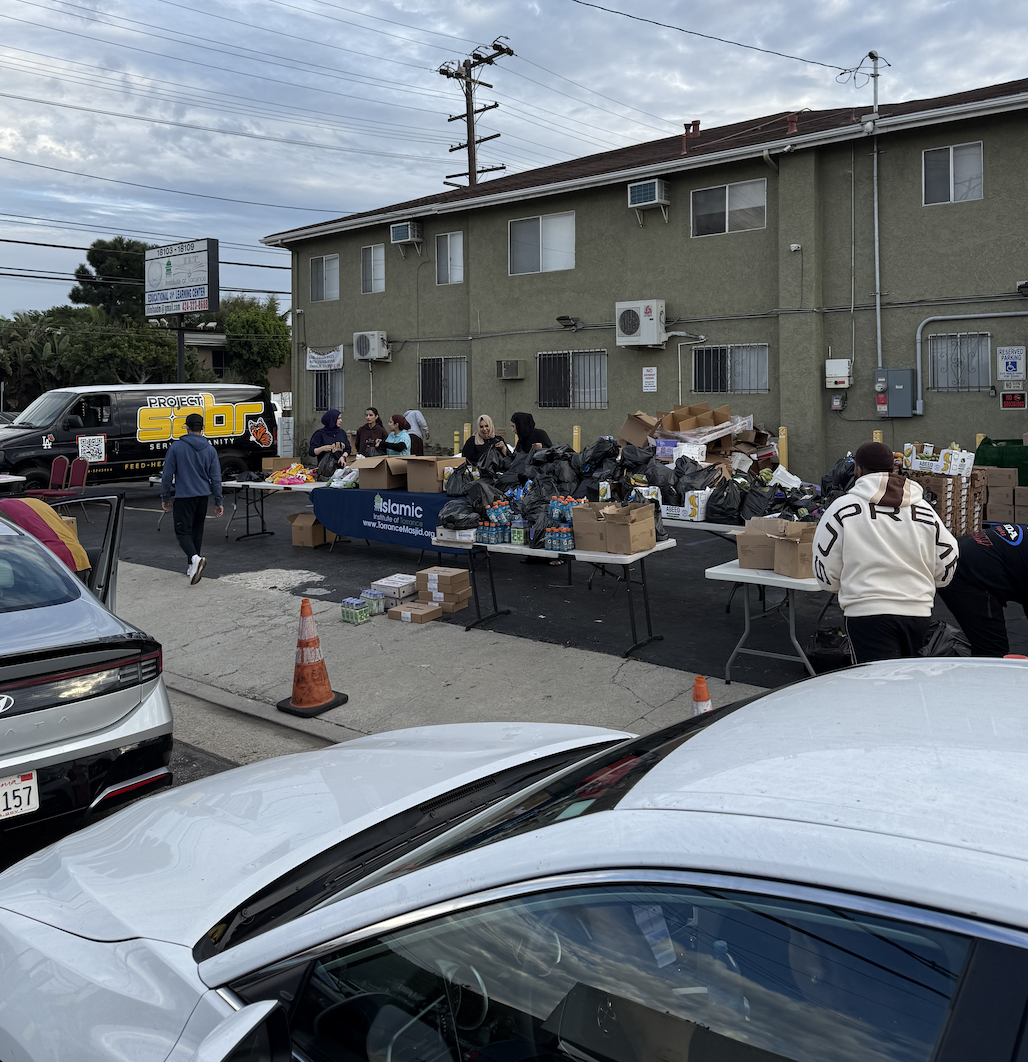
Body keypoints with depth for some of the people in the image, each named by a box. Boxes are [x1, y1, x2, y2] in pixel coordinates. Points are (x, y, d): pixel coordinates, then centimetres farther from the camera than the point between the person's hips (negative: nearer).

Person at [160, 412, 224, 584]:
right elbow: (216, 478, 3)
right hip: (203, 496, 4)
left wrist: (165, 497, 7)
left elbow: (167, 475, -5)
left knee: (183, 531, -1)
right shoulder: (210, 449, 2)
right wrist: (218, 502, 8)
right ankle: (193, 567, 21)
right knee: (197, 531, 15)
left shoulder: (176, 447, -7)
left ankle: (195, 558, -27)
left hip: (184, 497, -4)